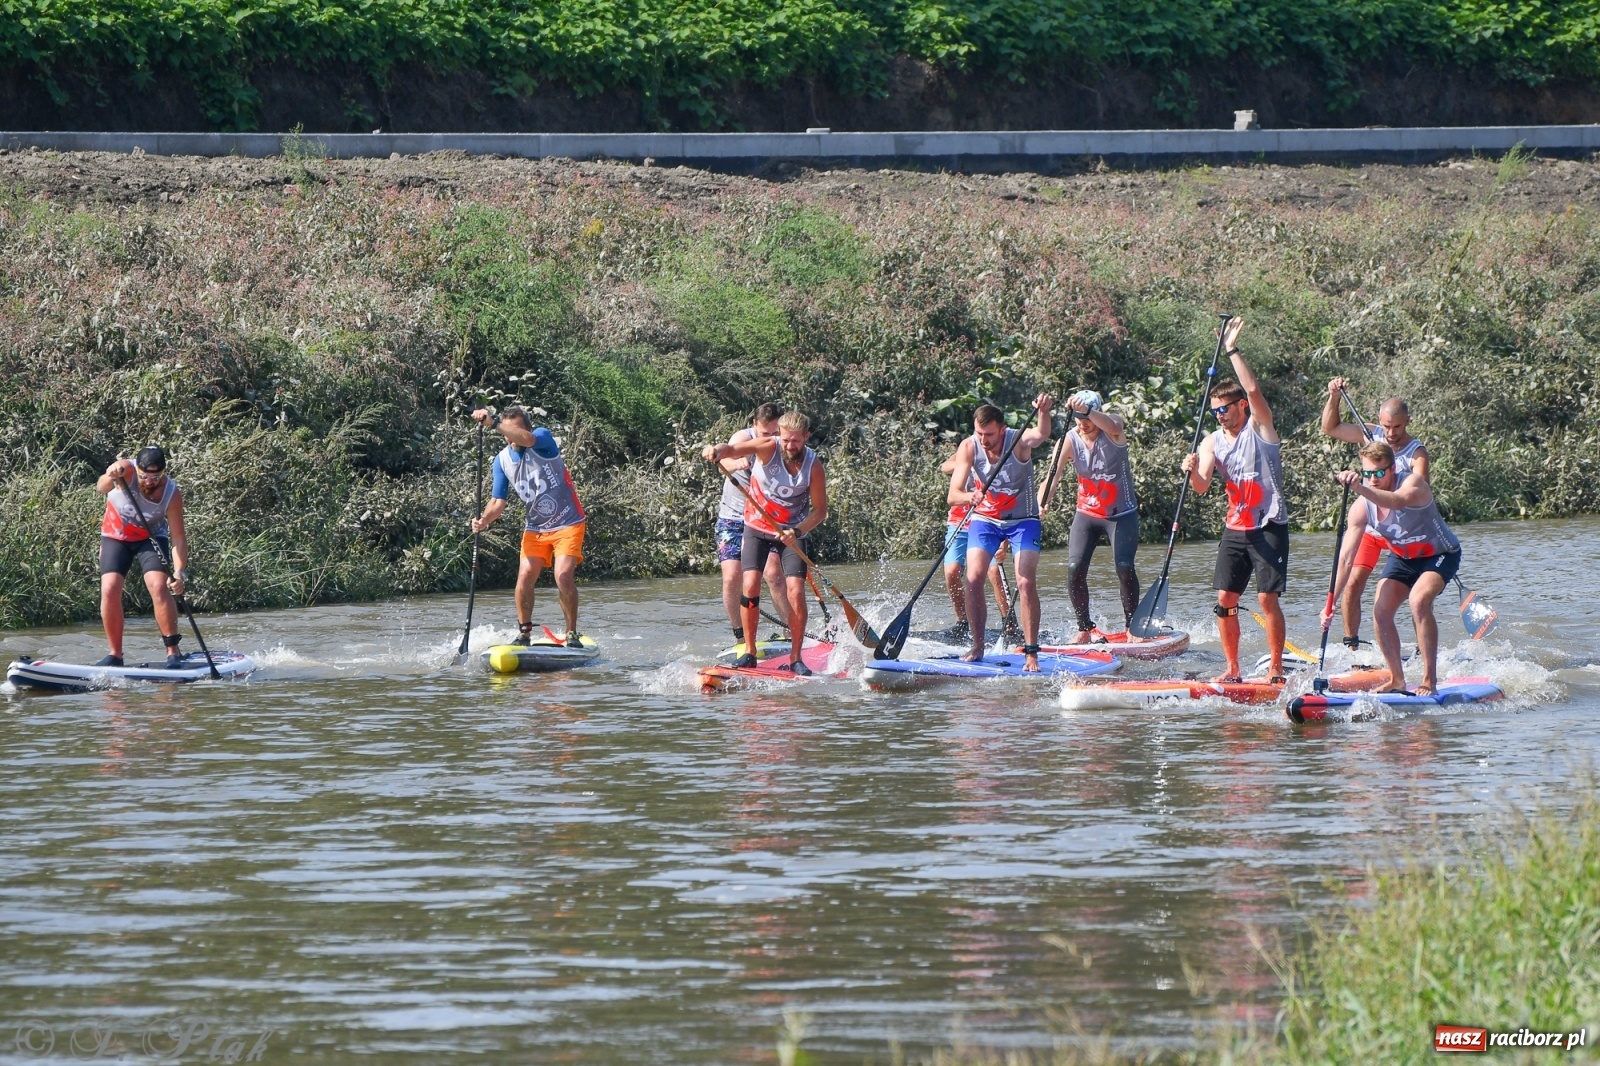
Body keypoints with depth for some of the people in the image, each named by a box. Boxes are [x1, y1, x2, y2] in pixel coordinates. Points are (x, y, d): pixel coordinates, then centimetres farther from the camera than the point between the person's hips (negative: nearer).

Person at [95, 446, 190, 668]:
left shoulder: (172, 493, -24)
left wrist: (180, 572, -36)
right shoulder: (126, 471, -27)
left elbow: (178, 537, -22)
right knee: (109, 589, -15)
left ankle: (173, 651, -14)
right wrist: (111, 477, -70)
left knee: (159, 585, -21)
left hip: (151, 537, 0)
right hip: (115, 536, 0)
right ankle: (115, 655, -3)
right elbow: (101, 488, -46)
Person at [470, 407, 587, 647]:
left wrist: (493, 422, -49)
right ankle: (524, 633, 7)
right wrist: (484, 520, -22)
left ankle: (572, 634, -5)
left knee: (563, 576, -17)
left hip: (568, 523, -5)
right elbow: (498, 501, -1)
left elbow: (526, 439, -39)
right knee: (525, 576, -8)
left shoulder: (543, 439, -15)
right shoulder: (502, 461, 0)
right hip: (535, 527, 5)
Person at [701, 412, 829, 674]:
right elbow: (735, 448, -33)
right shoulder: (768, 448, -17)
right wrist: (717, 450, -57)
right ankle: (749, 651, -4)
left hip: (792, 533, 0)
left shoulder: (813, 467, -14)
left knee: (796, 592, -13)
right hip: (757, 528, 0)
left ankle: (795, 658, -3)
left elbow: (820, 510, -9)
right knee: (751, 586, -16)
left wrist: (797, 531, -26)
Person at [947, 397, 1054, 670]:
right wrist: (968, 497, -46)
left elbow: (1041, 435, -47)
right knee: (974, 579, -13)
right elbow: (952, 495, -23)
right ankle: (977, 647, -1)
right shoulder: (969, 448, -17)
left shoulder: (1018, 441, -23)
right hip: (984, 519, 2)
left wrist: (1044, 412, -69)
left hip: (1022, 520, -2)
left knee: (1026, 583, -16)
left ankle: (1031, 653, -12)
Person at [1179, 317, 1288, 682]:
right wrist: (1193, 472, -28)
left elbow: (1253, 390, -21)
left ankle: (1277, 668, -3)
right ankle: (1233, 669, 7)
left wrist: (1232, 350, -20)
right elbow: (1202, 487, -6)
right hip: (1235, 529, 5)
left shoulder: (1260, 427, -3)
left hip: (1269, 527, -5)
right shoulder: (1212, 442, 7)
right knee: (1225, 599, -1)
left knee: (1267, 598, -10)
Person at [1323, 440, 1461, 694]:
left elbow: (1399, 501, -56)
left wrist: (1360, 489, -71)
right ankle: (1397, 680, 8)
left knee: (1418, 601, -29)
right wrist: (1330, 603, -21)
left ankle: (1430, 680, -24)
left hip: (1440, 555, -6)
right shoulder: (1362, 507, -17)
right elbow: (1346, 558, -15)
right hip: (1403, 557, 6)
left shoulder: (1413, 483, -30)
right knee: (1381, 612, -10)